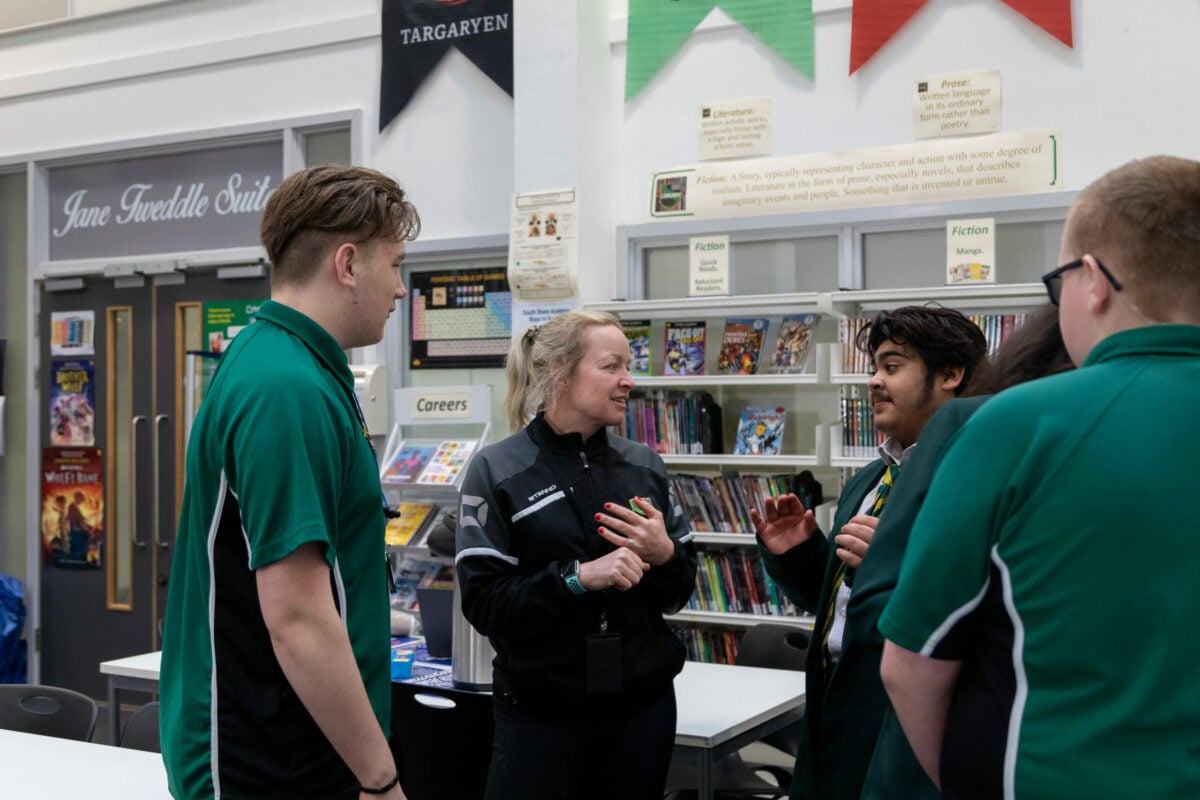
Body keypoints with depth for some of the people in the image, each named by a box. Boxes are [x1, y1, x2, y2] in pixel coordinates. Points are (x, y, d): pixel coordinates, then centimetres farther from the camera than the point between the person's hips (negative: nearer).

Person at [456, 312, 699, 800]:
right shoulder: (498, 470, -8)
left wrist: (663, 555, -12)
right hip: (541, 711, -4)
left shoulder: (644, 464, 5)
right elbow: (484, 604, -12)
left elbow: (679, 594, 9)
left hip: (643, 702, 4)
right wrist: (579, 577, -24)